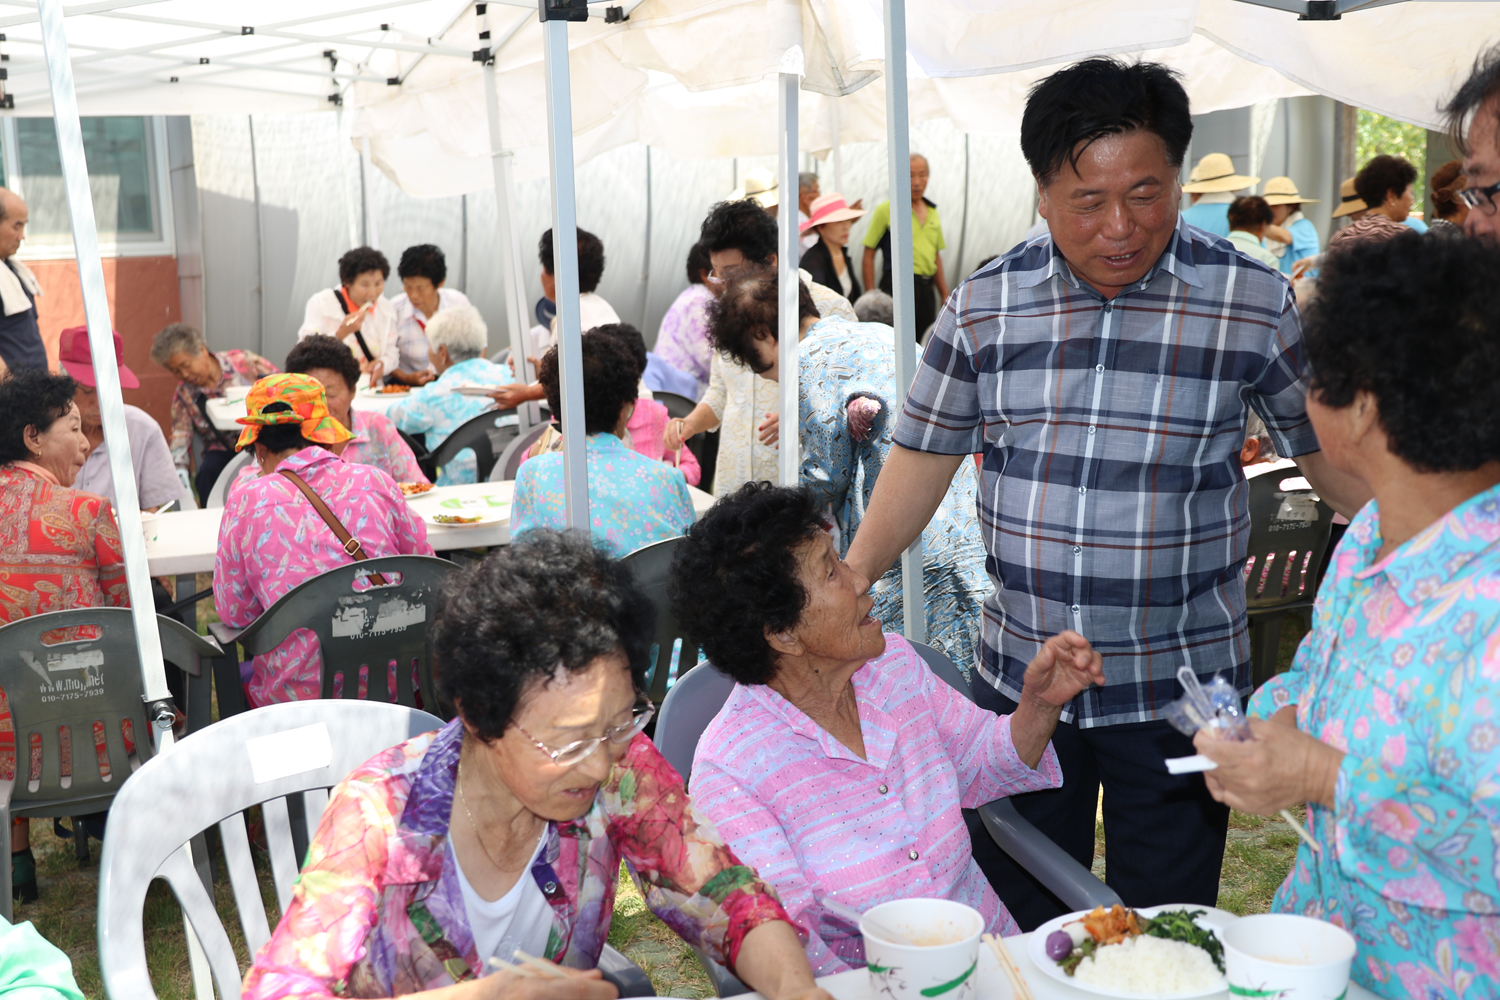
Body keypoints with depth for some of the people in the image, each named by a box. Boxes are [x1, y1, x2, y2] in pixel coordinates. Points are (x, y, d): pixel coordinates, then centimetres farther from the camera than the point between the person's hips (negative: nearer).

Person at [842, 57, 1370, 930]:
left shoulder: (1252, 301, -8)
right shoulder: (986, 306, -2)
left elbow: (1333, 456, 1)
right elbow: (923, 460, 4)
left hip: (1176, 691, -2)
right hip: (1018, 680, 2)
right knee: (1020, 931, 17)